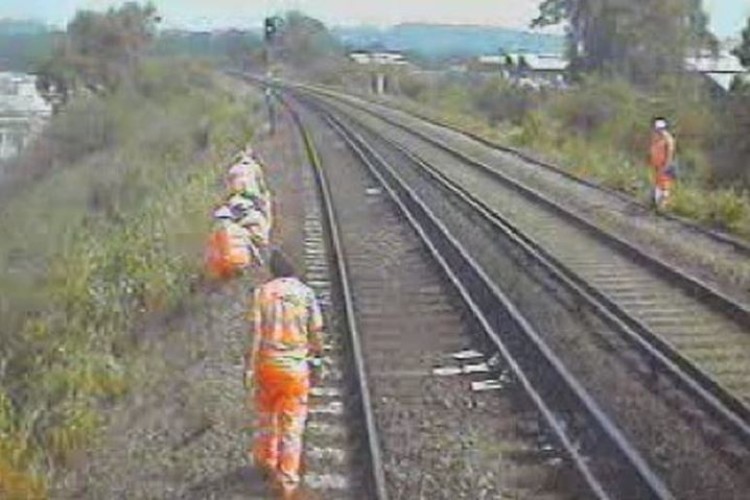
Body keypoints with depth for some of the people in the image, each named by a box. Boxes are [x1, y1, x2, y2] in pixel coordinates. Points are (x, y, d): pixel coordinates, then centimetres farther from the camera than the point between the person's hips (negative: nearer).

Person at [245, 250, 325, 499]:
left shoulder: (263, 292, -6)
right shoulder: (306, 293, -5)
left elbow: (255, 333, -8)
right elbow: (316, 333, -2)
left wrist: (249, 368, -2)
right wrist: (317, 363, 10)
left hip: (267, 364, 1)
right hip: (296, 367, -1)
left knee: (265, 415, 23)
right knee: (292, 425, 7)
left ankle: (265, 461, 40)